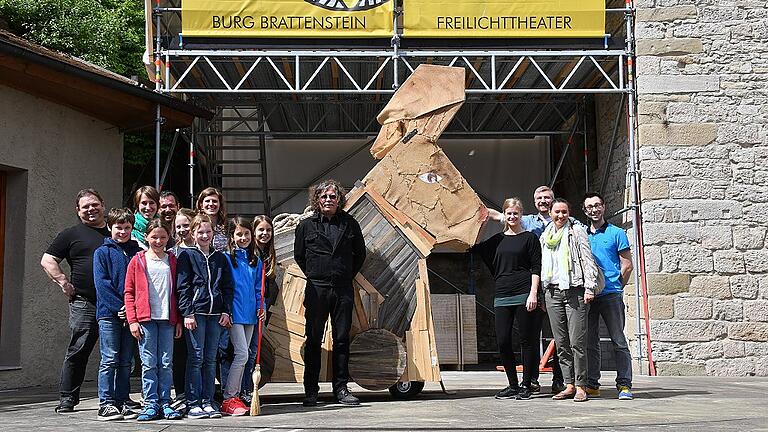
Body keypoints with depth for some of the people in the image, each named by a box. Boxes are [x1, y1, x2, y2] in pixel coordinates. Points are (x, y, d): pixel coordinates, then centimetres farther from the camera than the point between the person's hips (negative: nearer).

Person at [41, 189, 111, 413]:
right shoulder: (72, 234, 8)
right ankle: (67, 398, 7)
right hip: (85, 304, -3)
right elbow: (47, 260, 5)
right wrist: (64, 282, -6)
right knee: (78, 351, -2)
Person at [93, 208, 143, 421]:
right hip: (109, 313, -4)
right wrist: (119, 307, -15)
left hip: (132, 313, 4)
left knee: (126, 361, 7)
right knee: (109, 360, -4)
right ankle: (106, 404, 0)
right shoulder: (102, 252, 2)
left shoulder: (137, 252, 12)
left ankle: (122, 402, 13)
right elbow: (102, 284, -7)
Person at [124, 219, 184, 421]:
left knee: (166, 363, 4)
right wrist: (132, 320, -5)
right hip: (145, 319, -2)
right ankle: (151, 404, 3)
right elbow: (129, 292, 4)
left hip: (168, 320, 2)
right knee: (149, 364, -1)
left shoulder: (173, 261, 11)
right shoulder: (138, 261, 5)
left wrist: (179, 320, 9)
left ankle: (165, 403, 9)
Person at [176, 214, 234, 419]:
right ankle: (193, 404, 0)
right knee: (196, 358, -4)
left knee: (210, 359, 6)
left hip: (215, 314, 4)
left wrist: (226, 311, 5)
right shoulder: (187, 255, 3)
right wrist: (187, 313, -11)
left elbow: (227, 287, 15)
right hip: (195, 313, -4)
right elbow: (182, 286, -3)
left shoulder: (220, 258, 15)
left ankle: (207, 402, 10)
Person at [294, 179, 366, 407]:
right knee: (313, 340, 1)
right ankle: (311, 390, 7)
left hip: (343, 290, 1)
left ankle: (341, 388, 12)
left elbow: (360, 254, 16)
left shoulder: (350, 224, 7)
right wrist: (314, 276, 9)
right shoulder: (306, 225, 3)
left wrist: (348, 276, 10)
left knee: (342, 339, 5)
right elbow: (299, 255, 13)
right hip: (316, 290, -1)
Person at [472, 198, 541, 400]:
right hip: (502, 297, 5)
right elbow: (476, 247, 22)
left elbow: (536, 268, -1)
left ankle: (526, 386, 6)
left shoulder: (530, 238, 4)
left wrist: (533, 293, -10)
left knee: (527, 340, -1)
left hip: (524, 295, -4)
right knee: (503, 341, 1)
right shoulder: (498, 240, 17)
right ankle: (513, 385, 12)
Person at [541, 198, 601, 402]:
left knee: (577, 342, -8)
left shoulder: (577, 231, 3)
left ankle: (581, 386, -3)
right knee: (561, 343, 5)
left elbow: (588, 260, -3)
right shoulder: (545, 235, 19)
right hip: (552, 292, 5)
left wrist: (589, 288, -12)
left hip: (574, 291, -5)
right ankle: (569, 385, 11)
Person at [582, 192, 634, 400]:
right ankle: (592, 384, 12)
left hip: (611, 295, -4)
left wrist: (615, 287, 1)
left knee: (618, 341, -4)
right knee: (590, 342, 6)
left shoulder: (616, 233, 4)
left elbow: (627, 265, 3)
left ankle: (624, 385, -1)